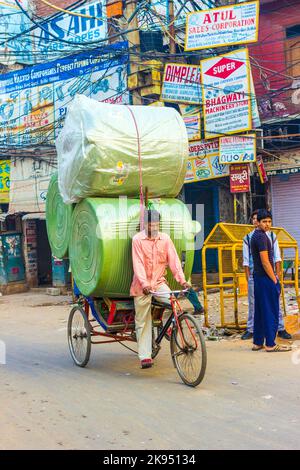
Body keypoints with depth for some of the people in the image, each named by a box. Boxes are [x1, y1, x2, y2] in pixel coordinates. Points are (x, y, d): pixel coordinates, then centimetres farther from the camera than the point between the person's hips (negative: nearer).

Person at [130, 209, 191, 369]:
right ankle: (145, 356, 8)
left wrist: (182, 280, -15)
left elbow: (173, 260, -3)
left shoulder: (165, 239, 2)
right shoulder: (137, 239, -7)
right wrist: (144, 284, -27)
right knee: (143, 321, 1)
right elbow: (138, 264, -14)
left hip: (159, 282, 2)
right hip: (142, 286, -2)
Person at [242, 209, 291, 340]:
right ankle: (250, 330, 13)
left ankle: (281, 329, 10)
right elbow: (246, 260, 5)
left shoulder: (272, 236, 7)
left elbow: (277, 257, 7)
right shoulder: (248, 238, 4)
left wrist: (278, 274, 0)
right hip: (254, 275, 0)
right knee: (253, 303, 4)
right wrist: (248, 276, 0)